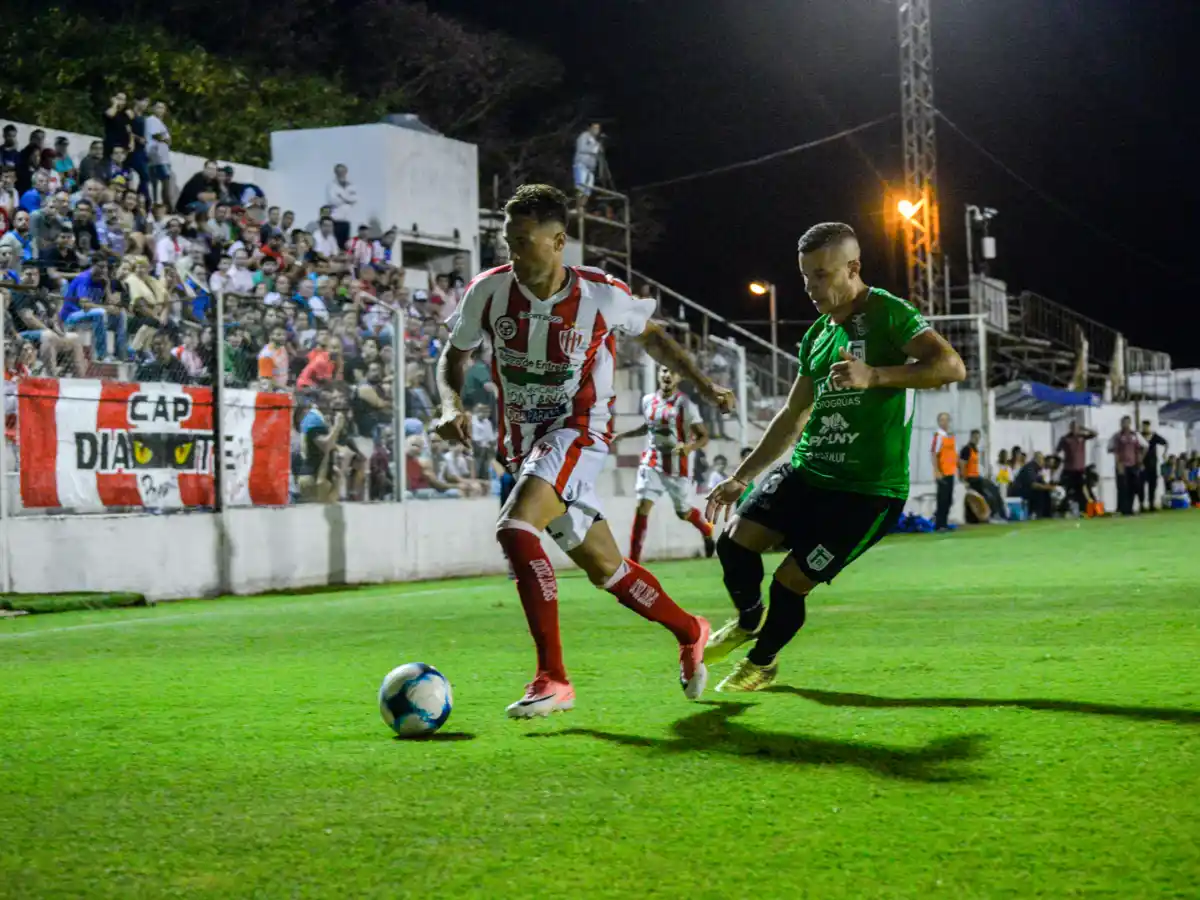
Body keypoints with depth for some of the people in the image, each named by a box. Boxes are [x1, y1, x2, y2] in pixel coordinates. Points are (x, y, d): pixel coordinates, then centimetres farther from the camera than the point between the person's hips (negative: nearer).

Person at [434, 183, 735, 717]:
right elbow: (455, 356, 9)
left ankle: (552, 678, -27)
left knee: (514, 529, -30)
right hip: (523, 441, 5)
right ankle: (689, 632, 37)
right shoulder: (488, 292, -7)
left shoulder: (601, 294, -12)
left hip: (578, 433, -5)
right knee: (604, 569, 12)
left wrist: (704, 385, 5)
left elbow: (650, 336, 10)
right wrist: (452, 405, -11)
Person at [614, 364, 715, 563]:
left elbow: (704, 436, -13)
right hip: (651, 463, 3)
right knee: (643, 506, -14)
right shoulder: (648, 400, 2)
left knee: (683, 512, 11)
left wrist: (689, 446, -33)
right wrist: (623, 435, 14)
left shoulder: (685, 404, -13)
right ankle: (633, 561, -14)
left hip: (676, 466, -3)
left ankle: (707, 531, 47)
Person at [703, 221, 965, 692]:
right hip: (806, 473, 7)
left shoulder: (887, 313, -9)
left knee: (790, 582, -7)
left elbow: (951, 366, -23)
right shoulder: (816, 336, 15)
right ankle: (749, 620, 22)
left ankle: (762, 662, 22)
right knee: (734, 540, -9)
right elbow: (793, 416, 24)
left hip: (868, 490, -7)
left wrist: (874, 376, -32)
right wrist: (740, 477, 20)